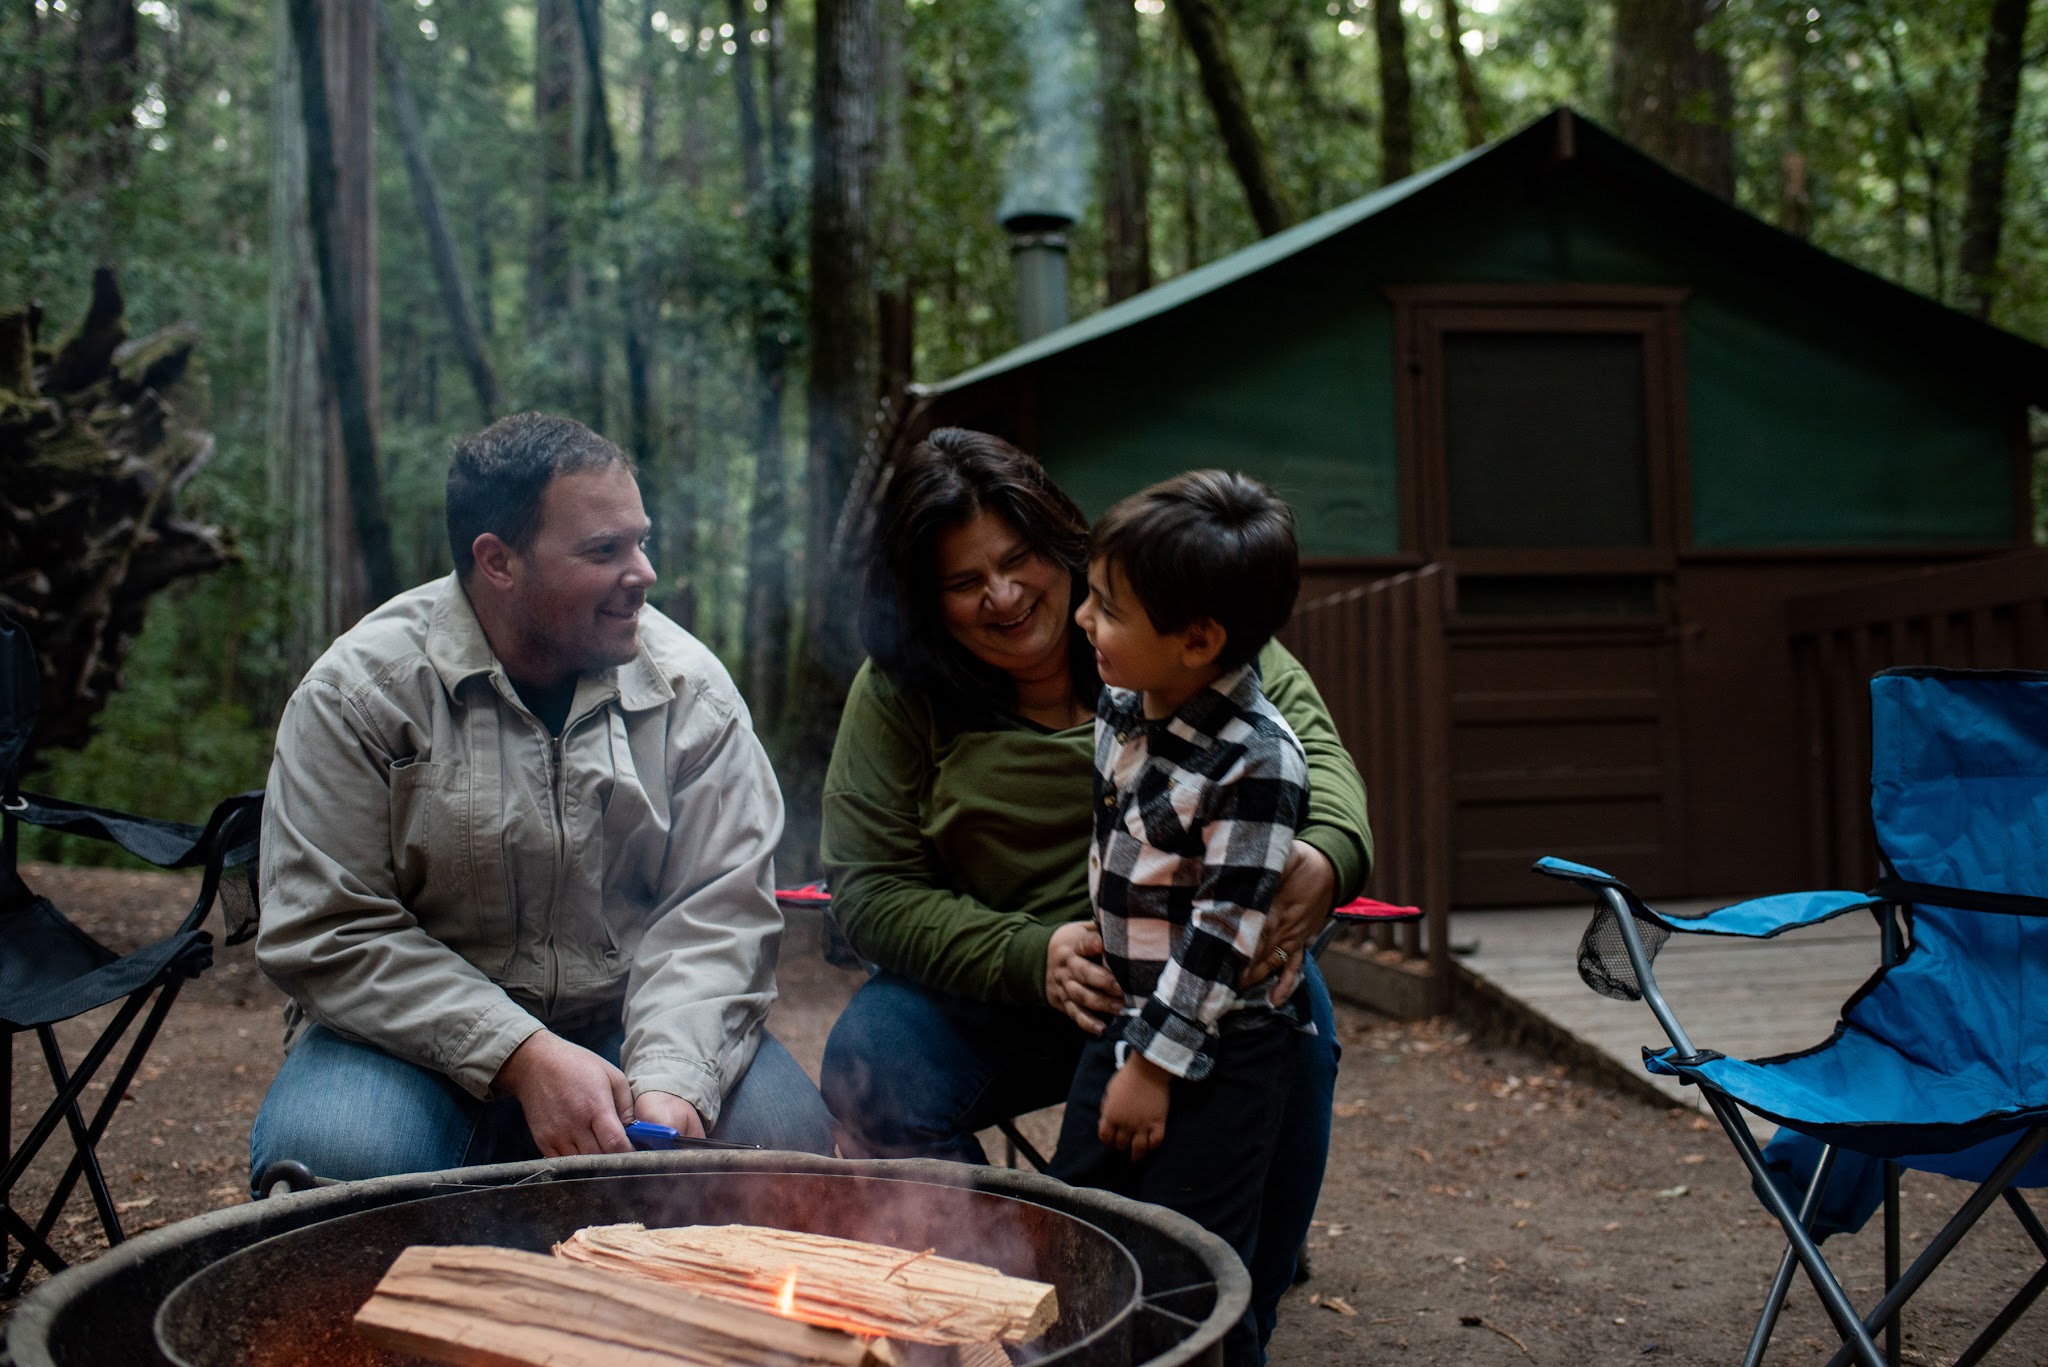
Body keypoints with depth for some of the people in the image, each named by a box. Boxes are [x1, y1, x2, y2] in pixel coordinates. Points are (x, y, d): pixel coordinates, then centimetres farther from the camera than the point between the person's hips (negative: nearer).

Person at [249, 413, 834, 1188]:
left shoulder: (689, 688, -2)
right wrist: (522, 1058, -23)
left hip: (628, 1025, 2)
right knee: (329, 1154, -32)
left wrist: (671, 1080, -25)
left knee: (787, 1135, -23)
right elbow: (327, 935, -12)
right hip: (421, 1033, -1)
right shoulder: (359, 692, -10)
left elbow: (720, 912, -6)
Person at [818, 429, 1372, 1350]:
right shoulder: (895, 694, -2)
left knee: (1292, 1017, -30)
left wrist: (1327, 856, -30)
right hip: (988, 990, 1)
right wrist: (1031, 957, -22)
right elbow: (869, 890, -6)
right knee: (867, 1069, -27)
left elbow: (1310, 742, -6)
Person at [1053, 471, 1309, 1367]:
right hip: (1126, 1021, 8)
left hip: (1218, 1049, -8)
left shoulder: (1255, 762, -23)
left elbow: (1224, 933, -21)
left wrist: (1155, 1065, -18)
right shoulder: (1118, 703, 0)